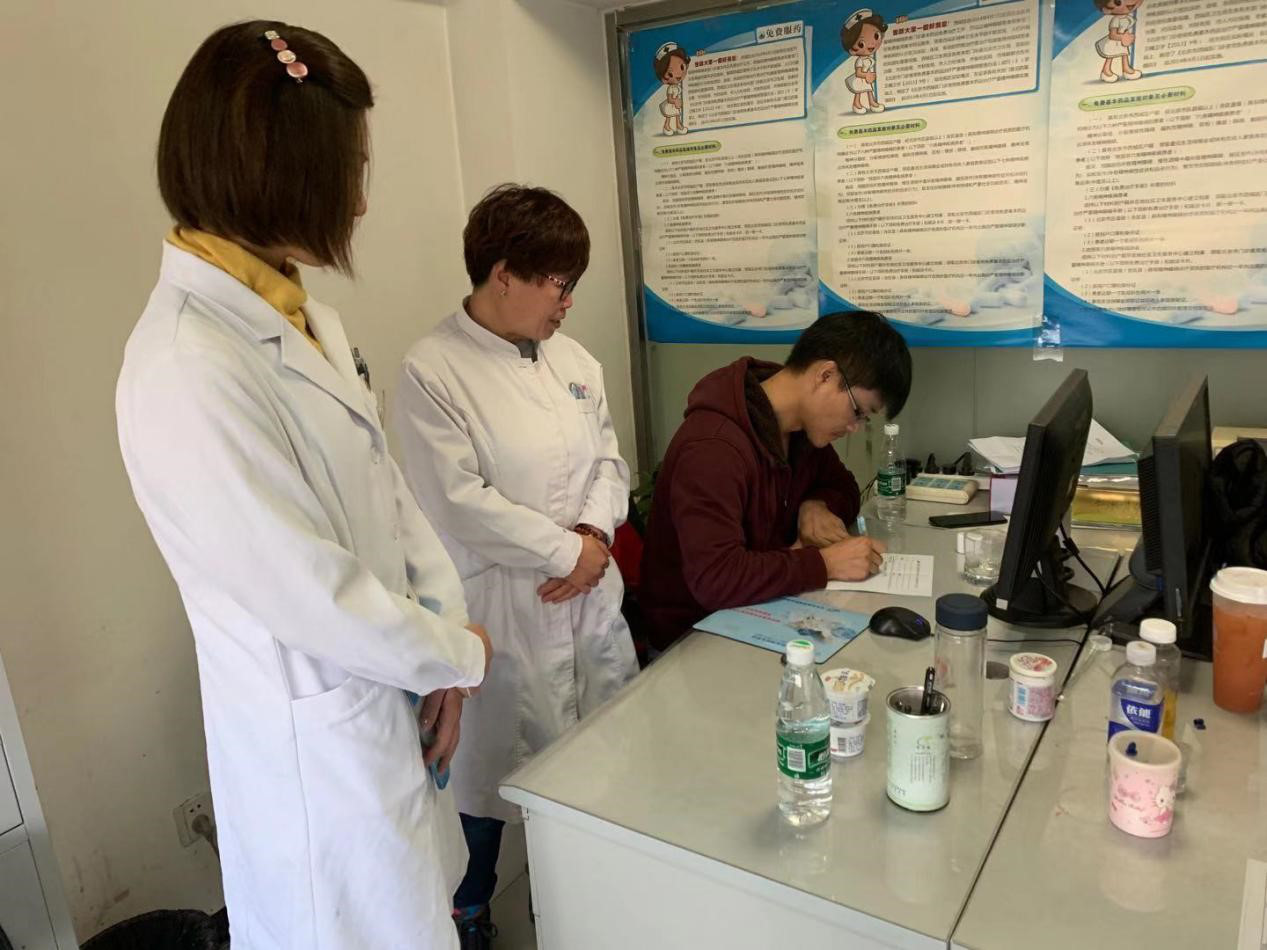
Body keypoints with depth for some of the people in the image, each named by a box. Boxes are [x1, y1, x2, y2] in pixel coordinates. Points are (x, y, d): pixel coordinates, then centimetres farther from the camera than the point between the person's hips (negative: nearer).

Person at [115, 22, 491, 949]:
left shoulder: (300, 315, -1)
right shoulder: (187, 372, -28)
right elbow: (316, 598, -25)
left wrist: (444, 629, -4)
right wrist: (457, 653, -10)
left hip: (388, 703, 7)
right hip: (317, 742, -7)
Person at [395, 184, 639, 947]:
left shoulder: (571, 357, 6)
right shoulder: (432, 372, -14)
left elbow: (608, 458, 9)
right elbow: (458, 502, -20)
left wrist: (596, 535, -10)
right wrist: (566, 551, -16)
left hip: (591, 599, 7)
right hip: (501, 611, -6)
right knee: (490, 770, 11)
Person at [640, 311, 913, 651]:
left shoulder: (802, 428, 3)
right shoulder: (713, 448, -27)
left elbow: (842, 486, 18)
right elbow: (715, 578, -34)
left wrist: (816, 505, -5)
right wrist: (824, 563, -27)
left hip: (761, 615, 8)